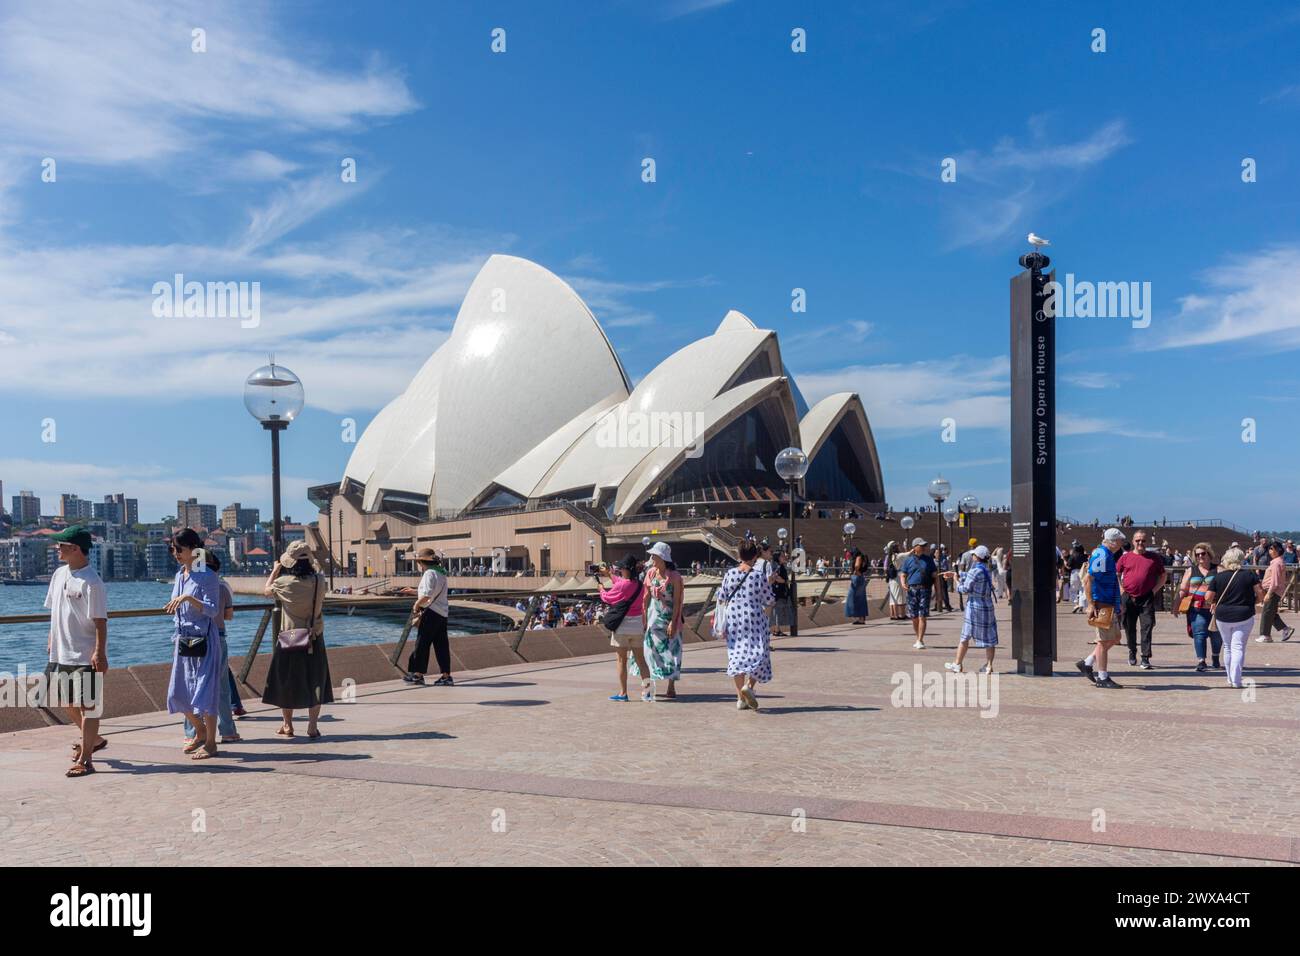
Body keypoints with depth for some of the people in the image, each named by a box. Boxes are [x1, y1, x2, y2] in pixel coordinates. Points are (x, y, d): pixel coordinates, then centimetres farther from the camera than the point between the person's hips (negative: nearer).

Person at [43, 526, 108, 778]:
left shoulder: (91, 583, -17)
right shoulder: (60, 574, 8)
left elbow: (100, 621, -18)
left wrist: (99, 653, -22)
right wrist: (52, 638, 18)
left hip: (86, 655, -9)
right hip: (61, 652, 9)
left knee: (87, 704, -2)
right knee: (61, 699, 20)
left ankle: (85, 759, 3)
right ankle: (93, 739, 37)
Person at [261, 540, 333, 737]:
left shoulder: (284, 583, -15)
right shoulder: (319, 580, -10)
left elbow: (266, 590, 6)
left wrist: (276, 569, 15)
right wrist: (310, 567, 15)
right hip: (314, 639, 1)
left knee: (286, 683, 13)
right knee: (314, 682, 9)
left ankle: (287, 725, 21)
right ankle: (312, 726, 6)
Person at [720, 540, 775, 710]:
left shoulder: (729, 574, -3)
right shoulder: (759, 576, -11)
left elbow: (722, 597, 1)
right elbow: (768, 600, -3)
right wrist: (769, 584, 10)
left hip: (733, 619, 3)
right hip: (754, 620, -3)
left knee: (736, 655, 10)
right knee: (758, 653, 7)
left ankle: (740, 698, 12)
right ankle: (749, 685, -17)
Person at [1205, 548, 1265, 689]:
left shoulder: (1218, 576, -3)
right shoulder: (1250, 574, -5)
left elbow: (1208, 597, -6)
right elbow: (1260, 595, -7)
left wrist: (1215, 603, 15)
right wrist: (1250, 602, 11)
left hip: (1222, 616, 2)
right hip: (1244, 616, -1)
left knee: (1227, 647, 16)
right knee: (1238, 648, -1)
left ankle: (1230, 680, 22)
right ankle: (1236, 681, -11)